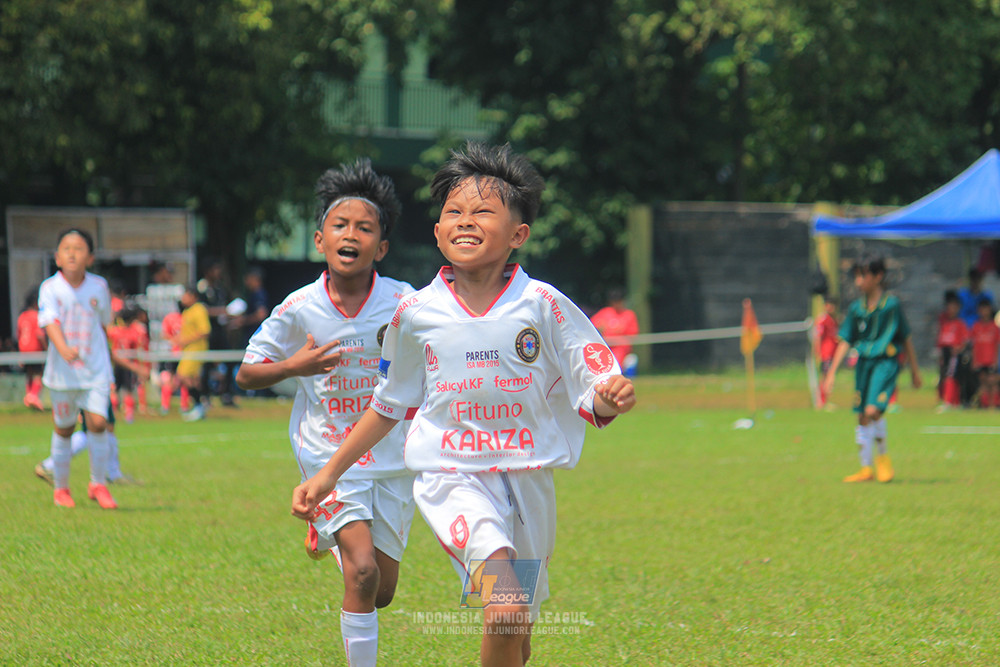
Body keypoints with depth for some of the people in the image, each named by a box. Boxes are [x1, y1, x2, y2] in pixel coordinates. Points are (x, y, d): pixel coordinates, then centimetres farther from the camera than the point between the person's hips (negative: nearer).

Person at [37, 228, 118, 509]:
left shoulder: (99, 287, -1)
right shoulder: (50, 288, -9)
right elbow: (50, 322, -23)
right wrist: (63, 349, -40)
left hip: (95, 369, 1)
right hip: (62, 371, -1)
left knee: (97, 422, -12)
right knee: (64, 428, 10)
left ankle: (98, 484, 5)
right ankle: (60, 488, 27)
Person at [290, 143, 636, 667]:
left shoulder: (542, 306, -5)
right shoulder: (416, 315, -1)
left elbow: (594, 395, -2)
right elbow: (388, 406, 14)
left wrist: (612, 397, -26)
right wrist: (328, 475, 15)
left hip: (528, 480, 2)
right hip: (451, 480, -2)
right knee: (504, 614, -26)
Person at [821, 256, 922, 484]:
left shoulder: (891, 305, -5)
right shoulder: (856, 308, 6)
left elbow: (906, 339, 4)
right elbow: (845, 342, 9)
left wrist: (915, 370, 10)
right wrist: (831, 373, 2)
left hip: (886, 363, -5)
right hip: (863, 362, 5)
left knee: (873, 411, -20)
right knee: (862, 417, 7)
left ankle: (883, 457, 2)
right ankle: (867, 468, 17)